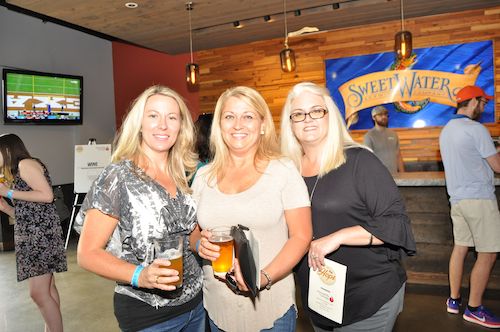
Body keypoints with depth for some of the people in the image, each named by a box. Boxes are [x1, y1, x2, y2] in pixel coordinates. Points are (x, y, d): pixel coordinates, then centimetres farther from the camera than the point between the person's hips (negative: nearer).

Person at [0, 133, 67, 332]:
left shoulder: (25, 163, -6)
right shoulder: (19, 171, 21)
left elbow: (47, 195, -18)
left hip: (41, 232, -10)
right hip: (32, 235, 10)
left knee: (38, 293, -10)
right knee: (47, 289, 13)